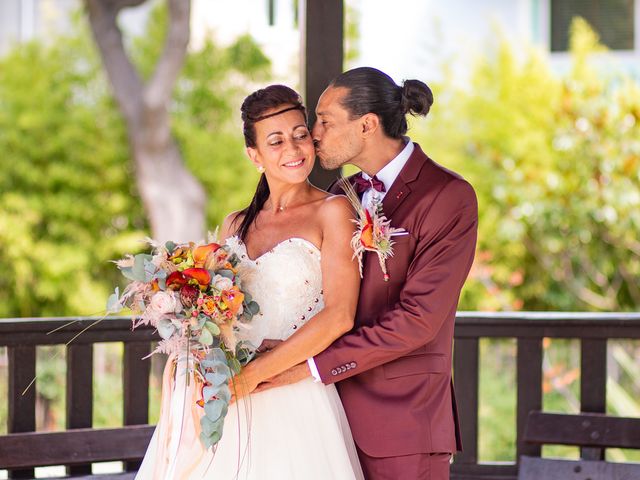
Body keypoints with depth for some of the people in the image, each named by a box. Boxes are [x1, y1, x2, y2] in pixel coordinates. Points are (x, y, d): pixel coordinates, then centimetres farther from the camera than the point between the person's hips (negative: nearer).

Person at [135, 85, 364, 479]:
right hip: (226, 407, 5)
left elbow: (339, 316, -12)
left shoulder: (333, 212, -2)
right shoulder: (236, 226, 14)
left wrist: (252, 376, -13)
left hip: (293, 408, -4)